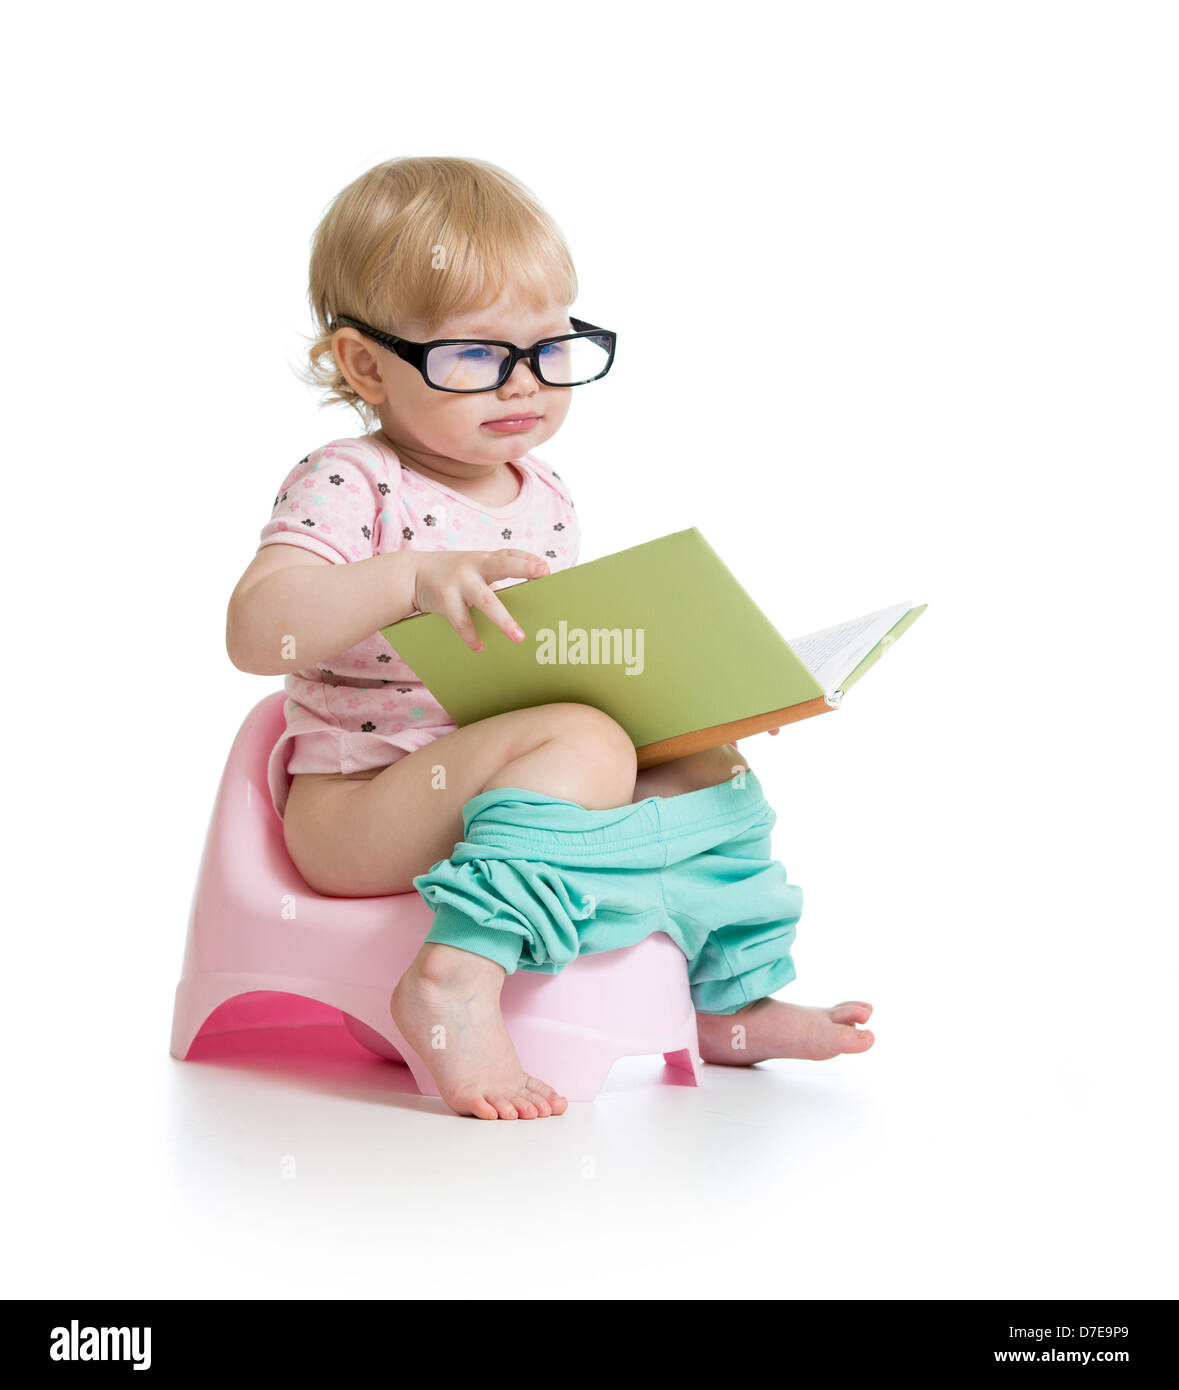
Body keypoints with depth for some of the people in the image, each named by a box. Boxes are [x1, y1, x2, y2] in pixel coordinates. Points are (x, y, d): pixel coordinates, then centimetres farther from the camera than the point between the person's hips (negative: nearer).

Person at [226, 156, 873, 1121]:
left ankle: (729, 1004, 18)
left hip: (498, 775, 8)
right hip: (355, 807, -8)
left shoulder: (546, 500, 12)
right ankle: (457, 980, -38)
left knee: (710, 773, 5)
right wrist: (412, 576, -38)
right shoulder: (348, 486, -11)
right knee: (584, 745, -30)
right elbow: (255, 633, -26)